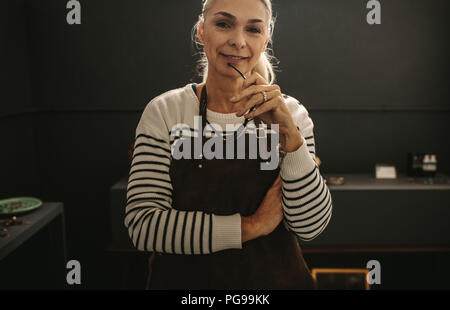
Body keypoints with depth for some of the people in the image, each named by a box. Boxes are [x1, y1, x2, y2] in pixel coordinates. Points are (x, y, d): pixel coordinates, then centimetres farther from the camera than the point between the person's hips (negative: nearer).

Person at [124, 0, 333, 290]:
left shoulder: (289, 112, -7)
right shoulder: (164, 111, -11)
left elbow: (310, 227, -14)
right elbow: (142, 225, -17)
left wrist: (288, 133, -26)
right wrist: (251, 226, -18)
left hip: (275, 278, 1)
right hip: (186, 279, -1)